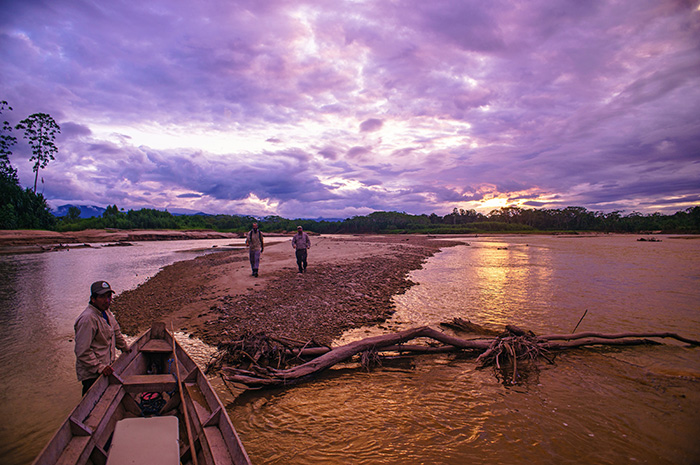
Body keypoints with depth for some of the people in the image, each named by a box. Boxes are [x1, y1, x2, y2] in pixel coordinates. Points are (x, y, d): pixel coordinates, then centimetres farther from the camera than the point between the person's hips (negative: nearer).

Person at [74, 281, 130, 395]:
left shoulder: (106, 312, 6)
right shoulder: (87, 319, -22)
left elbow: (116, 333, 23)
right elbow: (83, 352, -22)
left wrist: (126, 349, 32)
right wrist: (100, 367, -22)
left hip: (107, 367, 8)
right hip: (92, 375, -8)